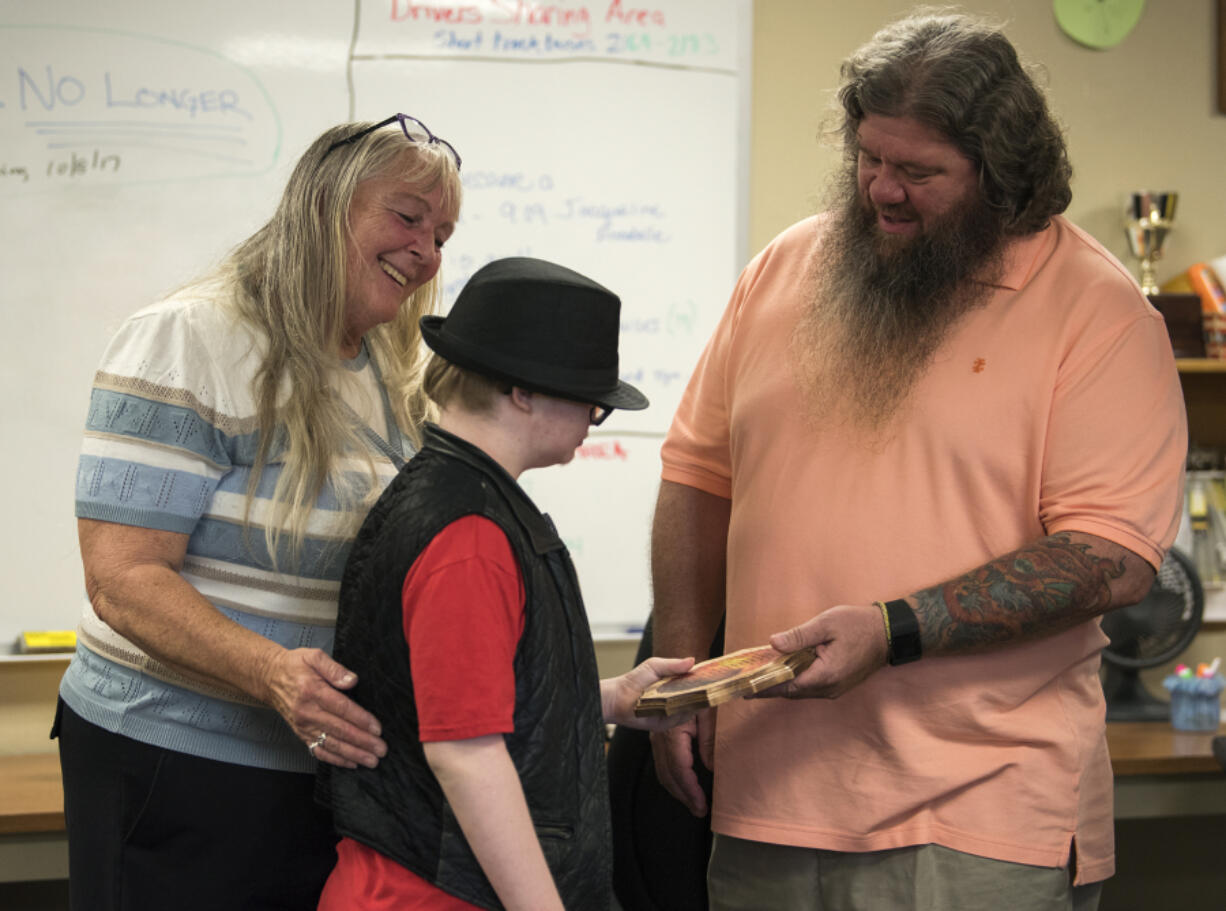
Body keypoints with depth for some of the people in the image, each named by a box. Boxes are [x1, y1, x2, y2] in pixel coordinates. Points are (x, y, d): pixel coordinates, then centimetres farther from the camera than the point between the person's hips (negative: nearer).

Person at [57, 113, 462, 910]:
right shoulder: (187, 344, -13)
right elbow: (122, 578, -20)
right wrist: (271, 671, -34)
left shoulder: (391, 381, 12)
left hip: (331, 762, 7)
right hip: (177, 763, -7)